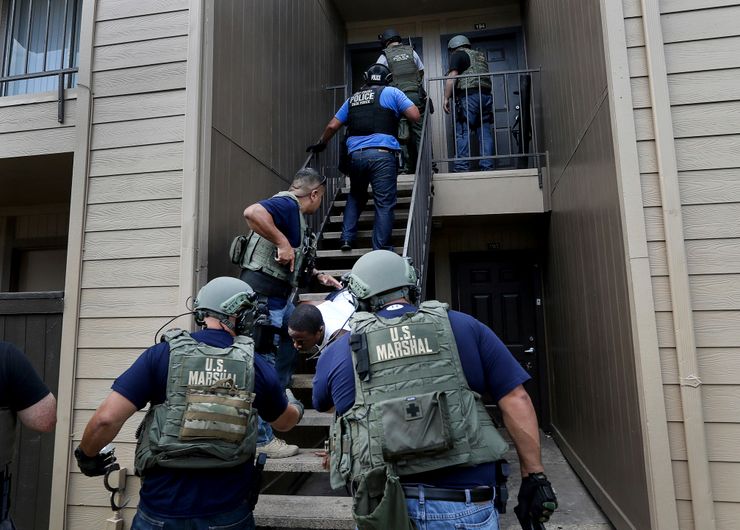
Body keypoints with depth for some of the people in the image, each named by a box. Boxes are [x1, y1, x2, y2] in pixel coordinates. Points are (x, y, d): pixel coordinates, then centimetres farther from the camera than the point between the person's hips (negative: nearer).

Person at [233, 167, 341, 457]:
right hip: (263, 293, -10)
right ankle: (261, 438, 7)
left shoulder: (296, 215, 18)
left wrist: (318, 276, 22)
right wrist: (282, 242, -28)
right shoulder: (287, 204, -12)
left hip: (277, 296, 10)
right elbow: (252, 212, -32)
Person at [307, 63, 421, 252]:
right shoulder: (391, 92, 9)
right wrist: (398, 111, 23)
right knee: (384, 203, -1)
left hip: (355, 154, 5)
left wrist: (320, 144, 35)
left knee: (355, 196, 24)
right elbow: (415, 116, 3)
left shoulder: (353, 99, 21)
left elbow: (332, 126, 20)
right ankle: (380, 249, -1)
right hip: (382, 153, -4)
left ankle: (347, 239, 18)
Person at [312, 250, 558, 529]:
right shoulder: (463, 327, 1)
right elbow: (516, 399, 0)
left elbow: (323, 404, 22)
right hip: (463, 507, 1)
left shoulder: (336, 353, 2)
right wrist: (534, 475, 7)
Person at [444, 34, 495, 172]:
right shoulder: (481, 55, 28)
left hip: (468, 95, -7)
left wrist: (446, 98, -8)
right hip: (486, 95, 7)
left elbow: (452, 76, -6)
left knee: (462, 132, -8)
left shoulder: (458, 54, 6)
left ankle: (462, 167, -14)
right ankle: (487, 167, 1)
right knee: (485, 133, 3)